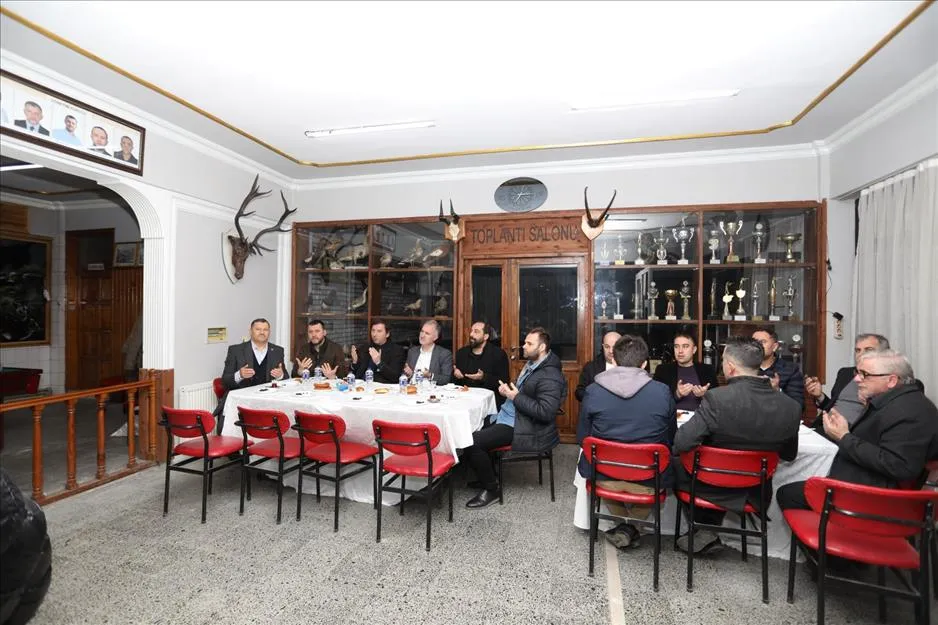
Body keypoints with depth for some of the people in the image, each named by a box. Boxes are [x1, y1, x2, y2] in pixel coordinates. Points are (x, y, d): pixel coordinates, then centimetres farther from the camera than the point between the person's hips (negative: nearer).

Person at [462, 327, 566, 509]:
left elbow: (545, 412, -28)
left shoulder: (550, 377, -22)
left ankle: (491, 489, 2)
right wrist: (508, 389, 3)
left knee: (471, 442, -19)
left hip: (523, 428, -11)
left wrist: (516, 397, -23)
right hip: (508, 416, 11)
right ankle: (486, 475, 26)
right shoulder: (531, 363, 9)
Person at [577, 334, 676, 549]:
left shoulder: (593, 391, -10)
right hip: (649, 482, 0)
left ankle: (624, 526, 30)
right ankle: (631, 528, 20)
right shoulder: (663, 392, -10)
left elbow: (582, 439, 0)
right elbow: (671, 442, 4)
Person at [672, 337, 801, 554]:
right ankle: (709, 532, 35)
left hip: (715, 490, -5)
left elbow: (680, 444, -26)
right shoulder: (791, 407, -13)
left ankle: (704, 531, 23)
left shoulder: (717, 398, -29)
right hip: (755, 493, 5)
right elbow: (789, 454, 3)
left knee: (674, 459, 21)